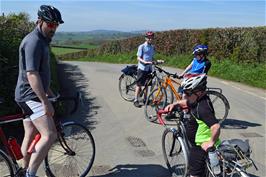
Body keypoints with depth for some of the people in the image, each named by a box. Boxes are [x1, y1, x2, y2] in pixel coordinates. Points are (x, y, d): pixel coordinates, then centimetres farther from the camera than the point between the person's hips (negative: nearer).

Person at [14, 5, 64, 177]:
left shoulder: (41, 41, 17)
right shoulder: (33, 41, -16)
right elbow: (31, 74, -25)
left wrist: (50, 93, 28)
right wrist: (45, 101, -27)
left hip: (32, 96, 10)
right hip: (30, 97, -10)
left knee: (30, 136, 16)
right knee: (49, 135, -16)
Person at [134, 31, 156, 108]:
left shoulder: (152, 47, 12)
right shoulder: (141, 47, -7)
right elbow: (139, 58, -10)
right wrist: (145, 62, -26)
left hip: (149, 68, 6)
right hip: (142, 68, -6)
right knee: (139, 85, -2)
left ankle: (145, 99, 23)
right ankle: (136, 100, 4)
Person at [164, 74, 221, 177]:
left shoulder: (202, 108, -30)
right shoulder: (198, 100, 1)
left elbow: (216, 126, -41)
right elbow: (186, 102, 22)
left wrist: (211, 142, -30)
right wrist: (174, 104, 9)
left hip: (202, 146, -10)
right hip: (198, 143, 10)